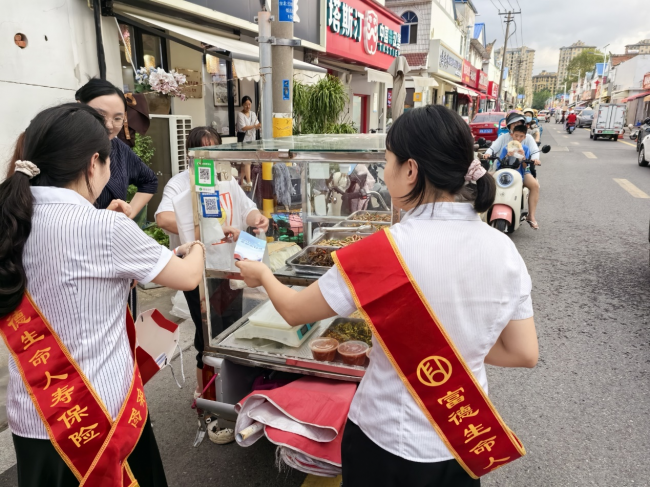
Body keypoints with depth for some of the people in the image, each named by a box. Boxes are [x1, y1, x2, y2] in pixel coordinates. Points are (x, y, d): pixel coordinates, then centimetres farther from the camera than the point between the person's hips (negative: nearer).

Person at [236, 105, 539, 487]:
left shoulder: (386, 252, -27)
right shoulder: (503, 249, -12)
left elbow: (294, 311, -14)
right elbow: (524, 353, -4)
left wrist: (263, 274, 5)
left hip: (390, 441, -4)